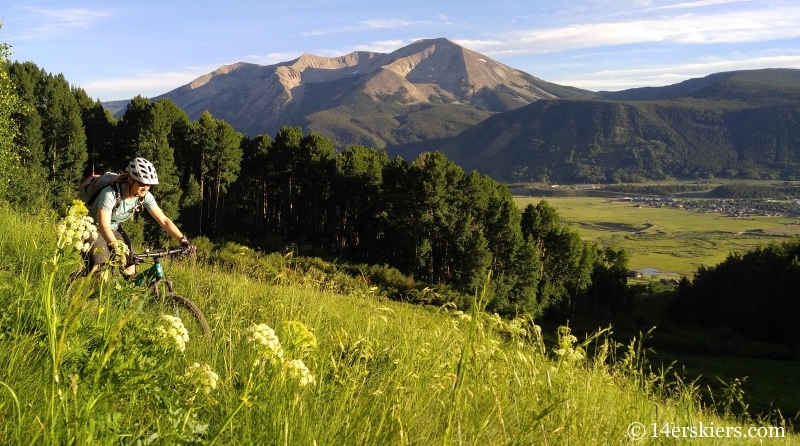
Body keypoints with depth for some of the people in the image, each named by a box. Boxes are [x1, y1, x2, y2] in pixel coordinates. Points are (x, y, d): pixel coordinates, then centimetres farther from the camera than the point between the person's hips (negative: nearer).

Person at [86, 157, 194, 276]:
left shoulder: (145, 196, -17)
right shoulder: (110, 194, -33)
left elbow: (163, 220, -15)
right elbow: (103, 226, -39)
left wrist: (183, 240, -27)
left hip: (114, 229, 5)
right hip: (95, 229, -5)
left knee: (130, 271, -7)